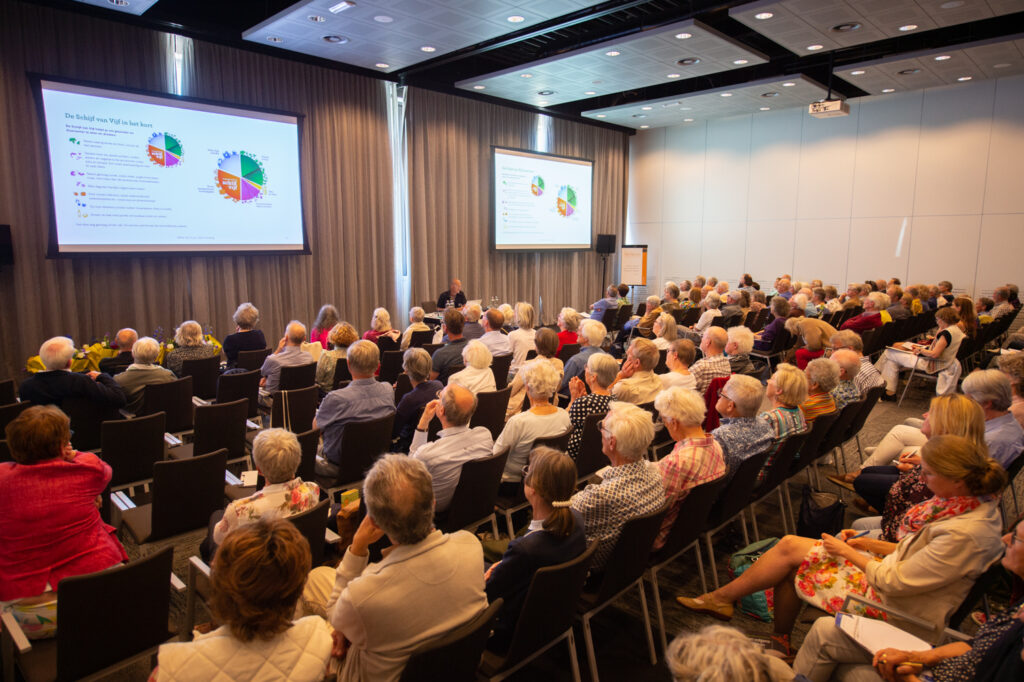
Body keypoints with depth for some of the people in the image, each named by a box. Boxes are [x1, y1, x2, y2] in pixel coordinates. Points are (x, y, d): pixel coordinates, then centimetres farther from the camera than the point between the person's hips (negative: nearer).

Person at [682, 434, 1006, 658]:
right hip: (897, 574, 9)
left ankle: (721, 598, 14)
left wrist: (850, 553, -11)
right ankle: (780, 643, 20)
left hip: (896, 611, -9)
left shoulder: (964, 534, -31)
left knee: (791, 552, -7)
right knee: (790, 546, 3)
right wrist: (869, 544, 1)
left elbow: (895, 581, -26)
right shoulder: (975, 502, -1)